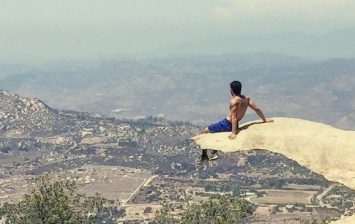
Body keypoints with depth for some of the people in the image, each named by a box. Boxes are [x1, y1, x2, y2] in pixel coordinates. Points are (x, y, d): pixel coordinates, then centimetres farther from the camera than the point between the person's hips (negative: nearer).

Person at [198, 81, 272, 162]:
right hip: (233, 124, 8)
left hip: (227, 124, -8)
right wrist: (265, 120, 13)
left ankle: (204, 155, 2)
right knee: (213, 130, 32)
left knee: (203, 132, 4)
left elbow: (234, 117, -26)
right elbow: (257, 109, 2)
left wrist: (233, 133, -31)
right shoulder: (246, 99, 0)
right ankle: (215, 153, 28)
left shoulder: (234, 101, -21)